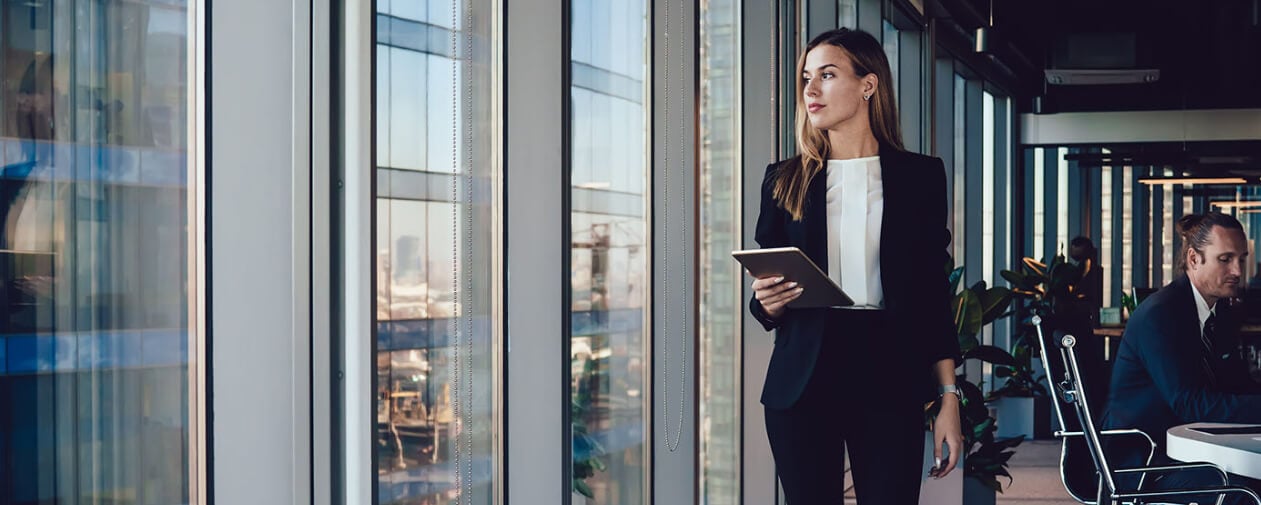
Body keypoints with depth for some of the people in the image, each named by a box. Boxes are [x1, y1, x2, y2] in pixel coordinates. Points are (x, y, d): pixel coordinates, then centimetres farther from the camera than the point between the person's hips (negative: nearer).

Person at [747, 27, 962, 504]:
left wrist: (949, 400, 0)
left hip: (889, 380, -1)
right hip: (803, 380, 1)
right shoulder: (785, 180, 9)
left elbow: (935, 295, 5)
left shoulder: (919, 176, 6)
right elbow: (766, 304, 12)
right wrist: (769, 301, -12)